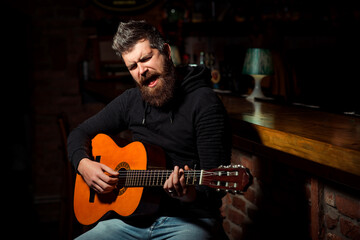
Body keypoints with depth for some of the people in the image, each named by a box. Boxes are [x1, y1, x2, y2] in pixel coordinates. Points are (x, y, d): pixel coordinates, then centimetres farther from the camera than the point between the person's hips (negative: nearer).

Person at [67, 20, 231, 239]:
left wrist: (191, 195, -35)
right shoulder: (132, 100, 11)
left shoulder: (204, 102, -9)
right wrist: (83, 163, 0)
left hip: (189, 219, -5)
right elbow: (81, 133, 20)